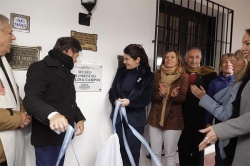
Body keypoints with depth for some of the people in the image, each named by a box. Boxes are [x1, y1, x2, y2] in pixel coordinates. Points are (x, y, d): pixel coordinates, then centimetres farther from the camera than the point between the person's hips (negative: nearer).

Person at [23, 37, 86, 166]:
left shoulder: (65, 71, 19)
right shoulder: (40, 67, -11)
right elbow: (31, 99, -25)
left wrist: (79, 118, 6)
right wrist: (51, 114, -45)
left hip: (62, 135, 8)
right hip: (47, 137, -8)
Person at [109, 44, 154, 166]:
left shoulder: (148, 76, -7)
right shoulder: (121, 71, 4)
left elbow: (146, 99, -11)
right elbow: (112, 90, 4)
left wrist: (129, 102, -26)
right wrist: (115, 100, -18)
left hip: (135, 118, -3)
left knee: (133, 150, 7)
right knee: (120, 148, 14)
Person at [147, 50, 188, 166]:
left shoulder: (183, 77, -1)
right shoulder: (157, 74, 6)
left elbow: (182, 98, -11)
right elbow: (151, 95, -1)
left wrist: (166, 94, -29)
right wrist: (160, 94, -22)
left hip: (173, 119, -2)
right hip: (155, 118, 3)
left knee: (170, 154, 7)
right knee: (155, 153, 11)